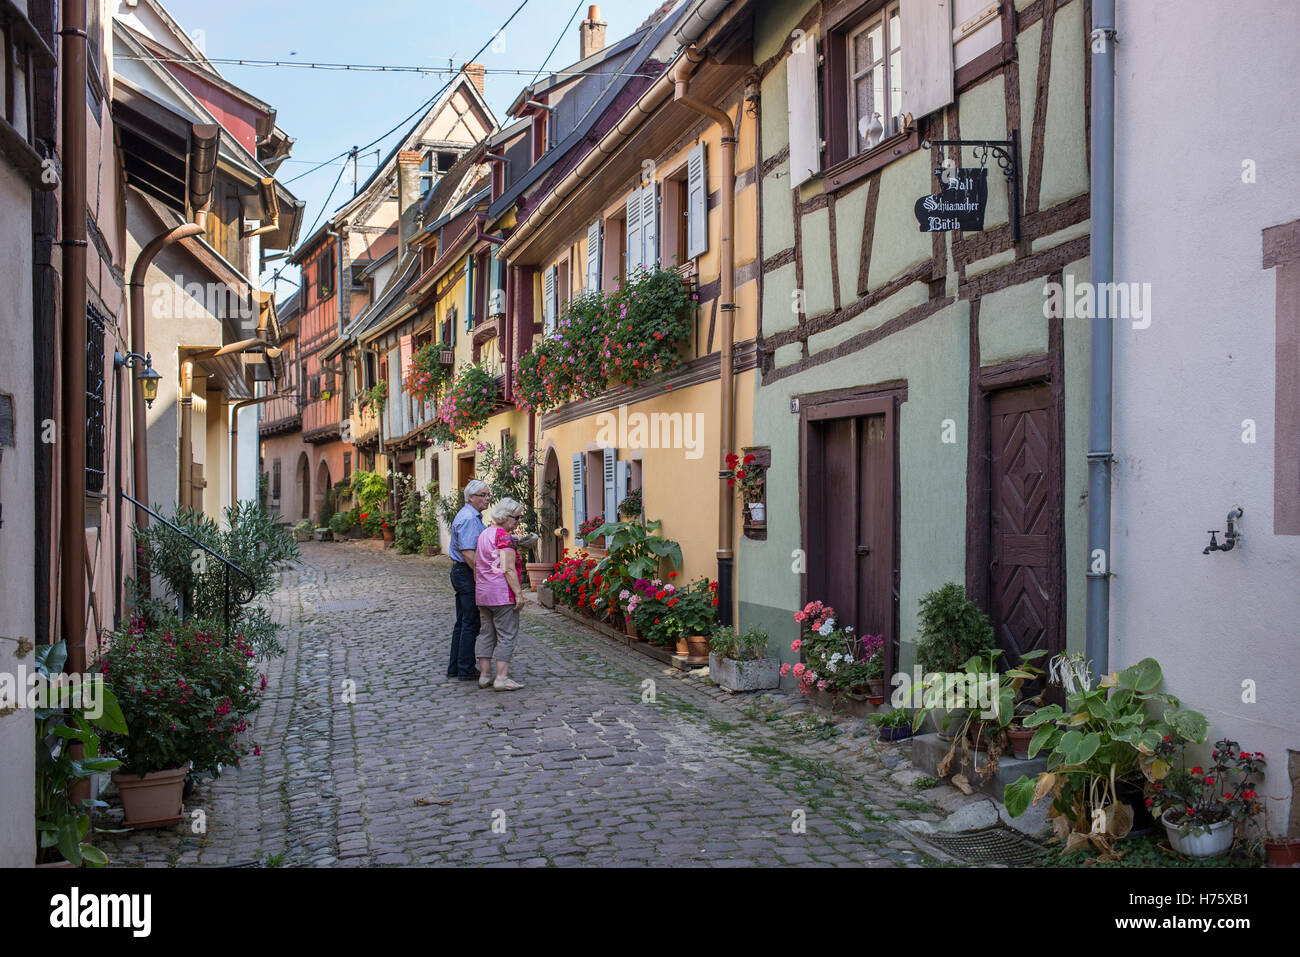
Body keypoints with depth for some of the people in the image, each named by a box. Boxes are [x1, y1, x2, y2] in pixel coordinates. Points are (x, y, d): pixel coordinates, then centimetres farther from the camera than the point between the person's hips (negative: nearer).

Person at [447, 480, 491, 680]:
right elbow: (468, 552, -23)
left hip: (460, 573, 11)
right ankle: (466, 669, -1)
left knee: (462, 622, 14)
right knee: (470, 623, -5)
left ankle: (455, 667, 19)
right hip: (467, 574, -11)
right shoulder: (468, 518, -17)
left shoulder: (475, 517, 18)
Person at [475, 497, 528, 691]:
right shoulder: (504, 537, -13)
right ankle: (502, 678, -6)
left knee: (486, 634, 12)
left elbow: (477, 565, 19)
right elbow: (508, 569, -18)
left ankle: (484, 675, 14)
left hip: (483, 593, 9)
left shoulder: (484, 534, 15)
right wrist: (519, 593, -17)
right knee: (506, 635, -4)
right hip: (502, 593, -9)